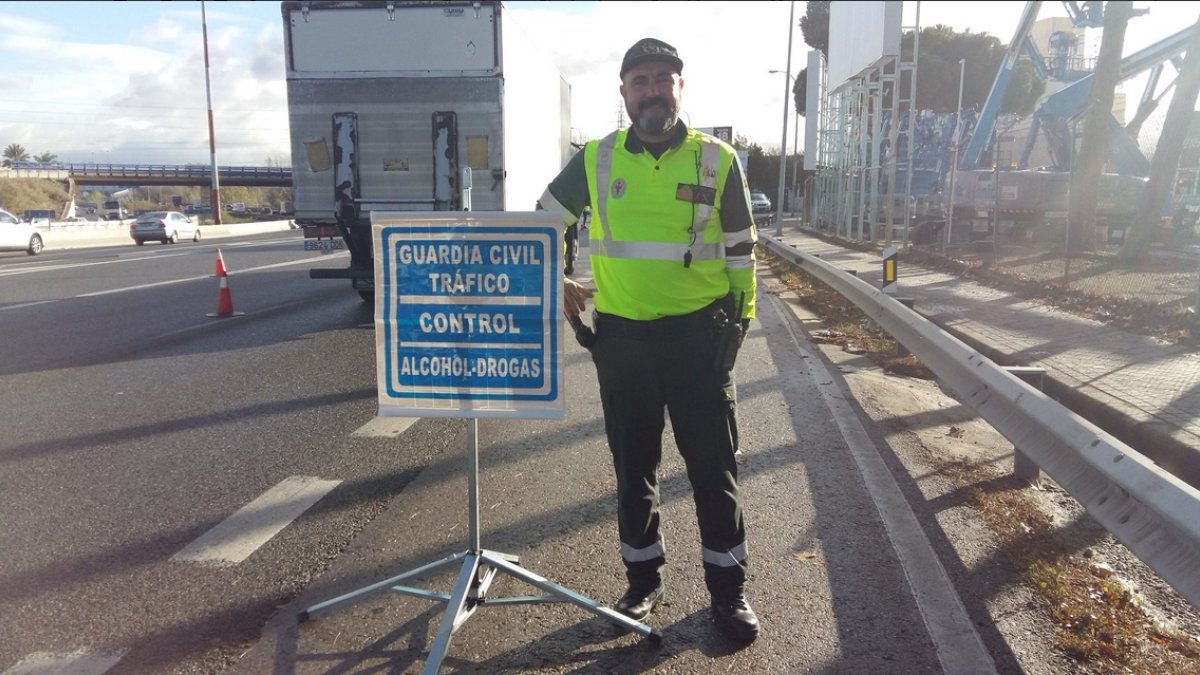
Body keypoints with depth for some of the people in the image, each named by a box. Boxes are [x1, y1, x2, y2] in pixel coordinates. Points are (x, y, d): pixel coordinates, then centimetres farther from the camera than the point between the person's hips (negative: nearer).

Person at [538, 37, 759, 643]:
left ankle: (728, 589, 21)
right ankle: (643, 580, 29)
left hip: (697, 334, -1)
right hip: (620, 335, 2)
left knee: (713, 466, 5)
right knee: (633, 467, 12)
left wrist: (738, 321, 1)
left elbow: (741, 250, 5)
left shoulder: (717, 159, 0)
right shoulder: (596, 159, 2)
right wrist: (556, 288, 7)